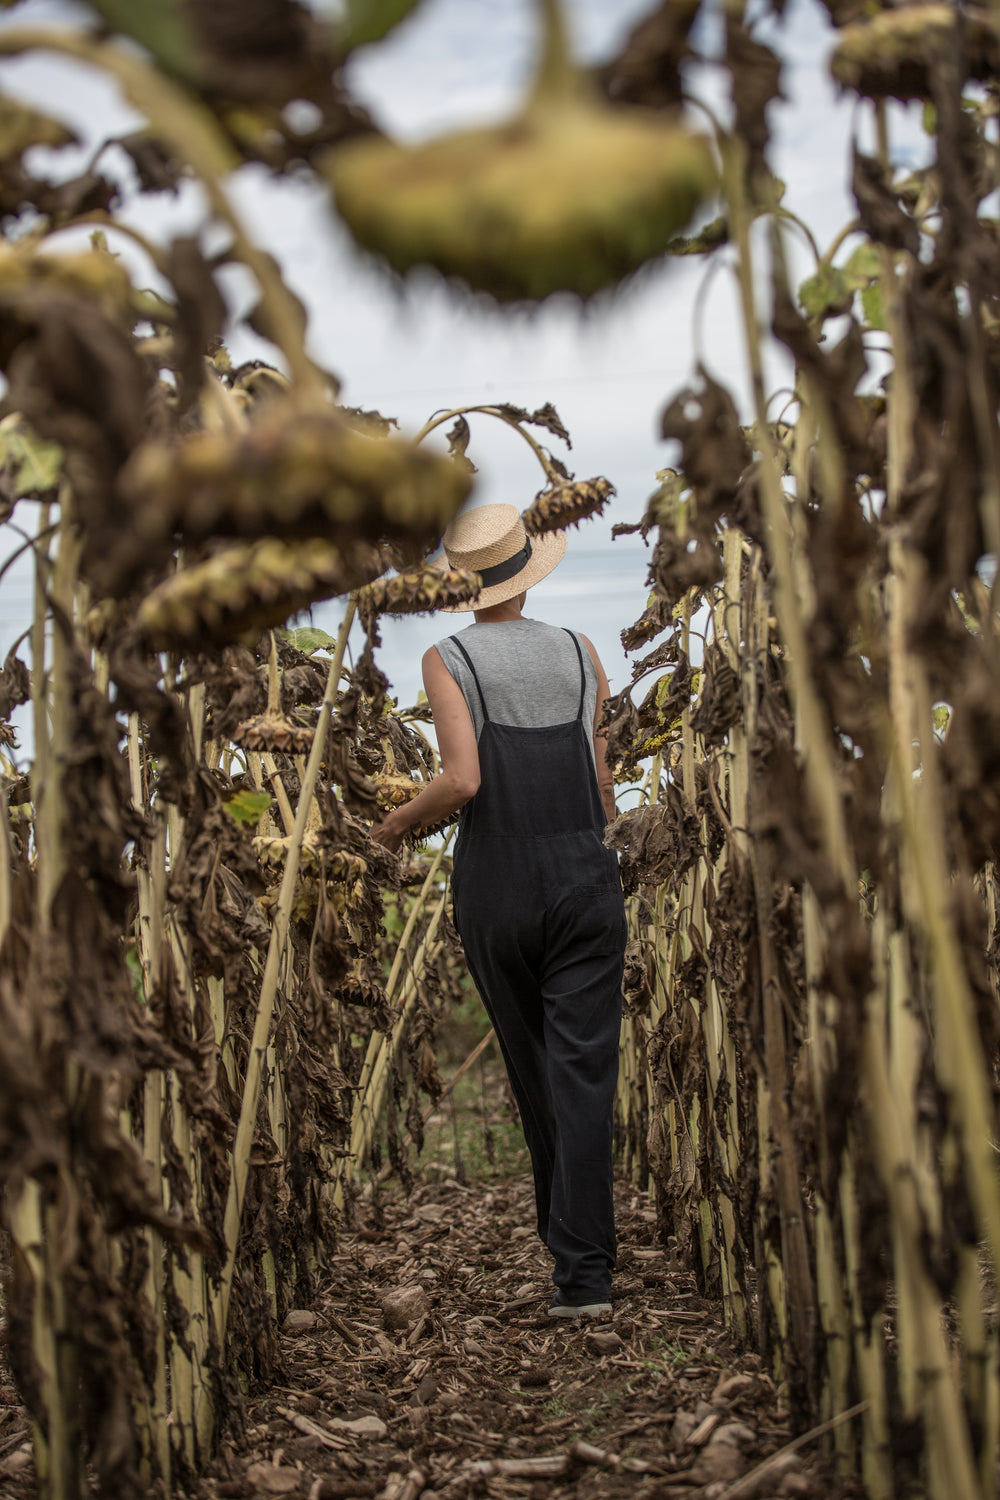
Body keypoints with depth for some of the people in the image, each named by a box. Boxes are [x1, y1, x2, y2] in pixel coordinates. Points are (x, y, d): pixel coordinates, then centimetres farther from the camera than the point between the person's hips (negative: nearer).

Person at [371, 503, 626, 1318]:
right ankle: (584, 1270, -11)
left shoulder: (447, 660, -3)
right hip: (585, 877, 0)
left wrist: (399, 821, 2)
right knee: (583, 1072, -3)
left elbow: (463, 781, -16)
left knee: (533, 1063, 17)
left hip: (496, 884, 0)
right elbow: (600, 782, 9)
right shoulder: (581, 653, 6)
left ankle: (573, 1235, 33)